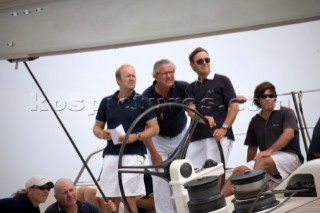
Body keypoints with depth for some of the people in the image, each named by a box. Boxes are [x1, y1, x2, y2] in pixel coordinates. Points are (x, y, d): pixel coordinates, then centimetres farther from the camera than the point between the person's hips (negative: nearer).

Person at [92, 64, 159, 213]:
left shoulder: (142, 101, 3)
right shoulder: (106, 102, 11)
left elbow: (154, 128, 1)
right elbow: (97, 127, 17)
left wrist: (135, 136, -14)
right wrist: (102, 134, -6)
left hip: (133, 154, -3)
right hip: (111, 155, 3)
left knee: (128, 198, -8)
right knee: (111, 200, 5)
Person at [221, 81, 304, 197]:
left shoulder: (286, 113, 2)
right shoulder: (255, 121, 15)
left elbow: (289, 134, -16)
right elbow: (252, 147, 23)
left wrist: (270, 150, -27)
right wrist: (249, 167, 20)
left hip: (289, 156, -5)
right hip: (267, 159, 5)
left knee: (261, 161, -35)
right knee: (240, 171, -20)